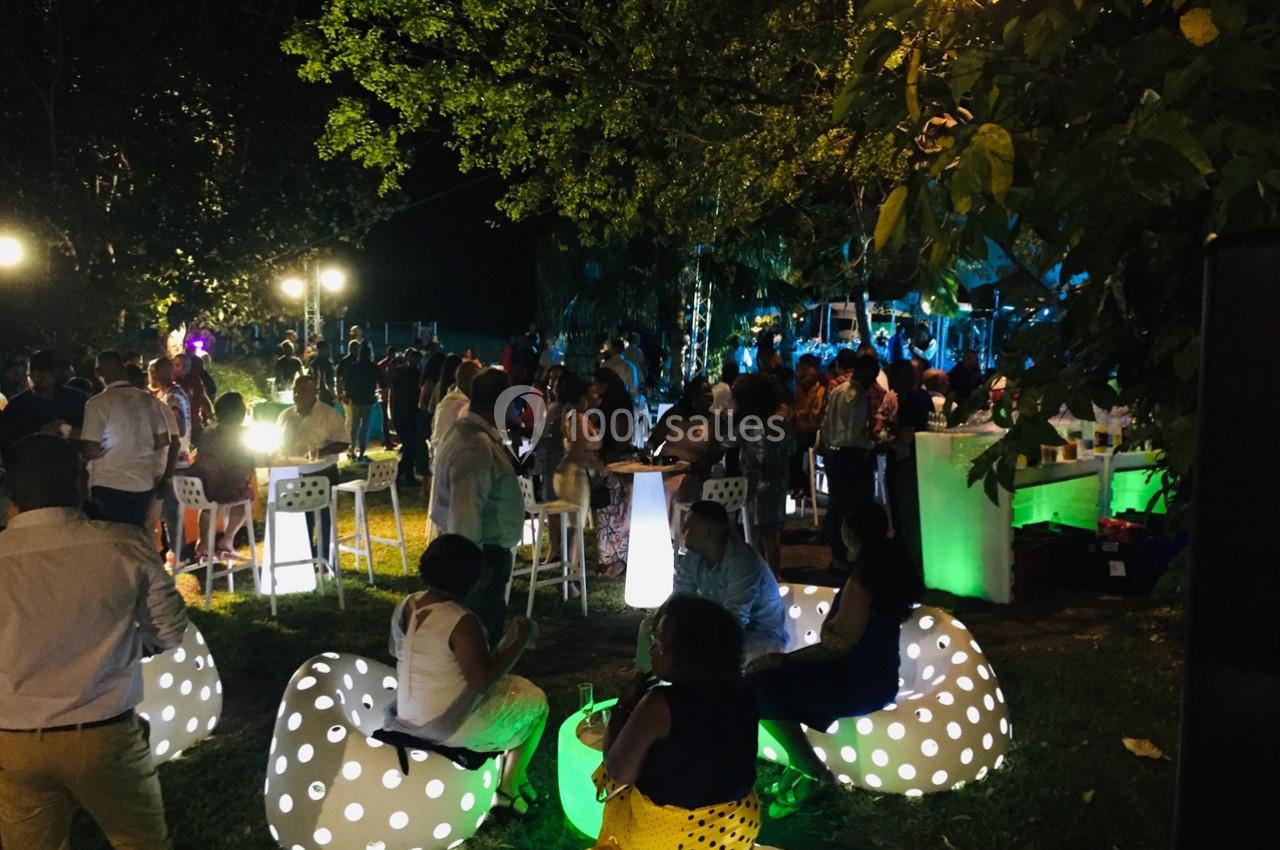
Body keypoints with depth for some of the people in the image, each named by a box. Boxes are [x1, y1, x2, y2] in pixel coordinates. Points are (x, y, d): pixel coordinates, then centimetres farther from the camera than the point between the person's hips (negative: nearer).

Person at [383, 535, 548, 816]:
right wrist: (520, 641, -18)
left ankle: (510, 778, 35)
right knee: (535, 701, 12)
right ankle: (510, 787, 21)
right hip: (449, 725, -8)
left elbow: (395, 651, 13)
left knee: (512, 687, 29)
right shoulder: (462, 622, -28)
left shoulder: (406, 605, -3)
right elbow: (482, 681, -27)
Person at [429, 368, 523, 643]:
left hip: (482, 551, 10)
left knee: (488, 627, 23)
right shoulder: (476, 447, -27)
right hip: (482, 556, -10)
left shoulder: (466, 430, 6)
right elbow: (465, 518, -30)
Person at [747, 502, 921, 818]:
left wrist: (785, 659, -11)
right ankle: (800, 764, 15)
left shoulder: (862, 579, -23)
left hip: (861, 683, -10)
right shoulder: (893, 567, 5)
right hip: (875, 672, 10)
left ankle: (813, 774, 0)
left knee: (758, 687, -12)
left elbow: (838, 645, -21)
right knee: (777, 678, 15)